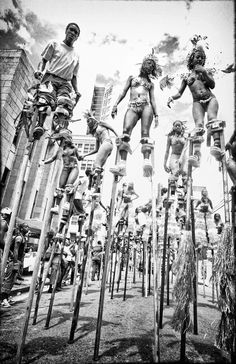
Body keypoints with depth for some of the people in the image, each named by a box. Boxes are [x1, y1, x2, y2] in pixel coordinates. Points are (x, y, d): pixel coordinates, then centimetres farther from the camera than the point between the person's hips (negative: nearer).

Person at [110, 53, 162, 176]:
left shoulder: (151, 83, 28)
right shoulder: (132, 77, 27)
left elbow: (152, 100, 19)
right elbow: (123, 92, 17)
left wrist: (156, 114, 5)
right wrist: (116, 104, 1)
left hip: (146, 106, 2)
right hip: (132, 107, -1)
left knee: (145, 132, -21)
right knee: (126, 130, -25)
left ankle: (147, 161, -36)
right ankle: (122, 165, -36)